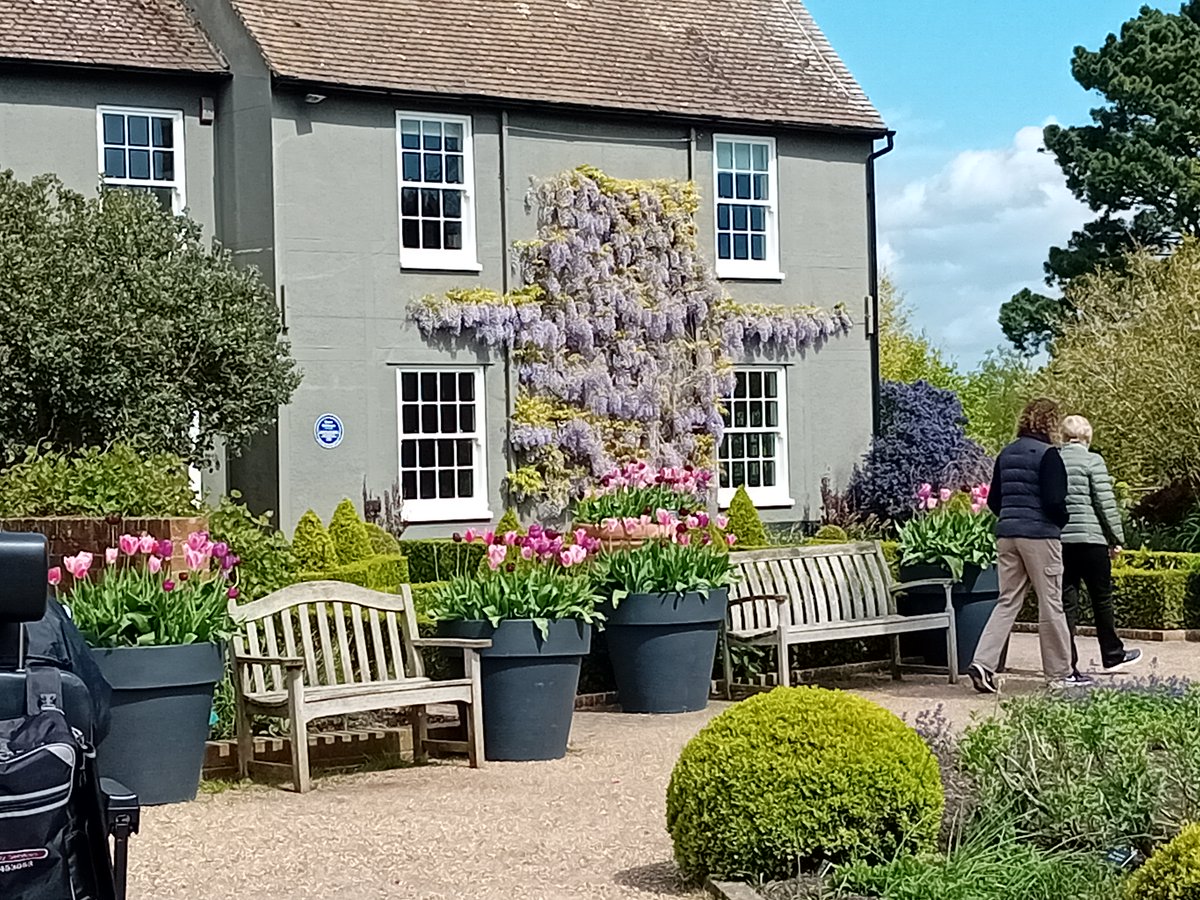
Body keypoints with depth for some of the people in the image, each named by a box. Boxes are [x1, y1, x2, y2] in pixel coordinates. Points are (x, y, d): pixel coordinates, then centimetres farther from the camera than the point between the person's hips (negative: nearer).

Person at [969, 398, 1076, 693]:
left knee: (1008, 602, 8)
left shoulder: (1006, 453, 11)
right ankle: (1060, 674, 12)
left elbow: (993, 500, 13)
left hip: (1006, 533, 7)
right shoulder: (1047, 454, -10)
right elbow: (1054, 501, -16)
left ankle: (983, 663, -5)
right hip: (1040, 535, -6)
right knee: (1051, 604, 3)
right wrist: (1063, 520, 3)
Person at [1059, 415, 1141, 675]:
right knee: (1102, 599, 11)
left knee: (1066, 602, 6)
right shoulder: (1092, 461, -6)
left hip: (1059, 540, 4)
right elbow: (1106, 503, -9)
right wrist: (1116, 538, 0)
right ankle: (1112, 656, 24)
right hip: (1090, 539, -4)